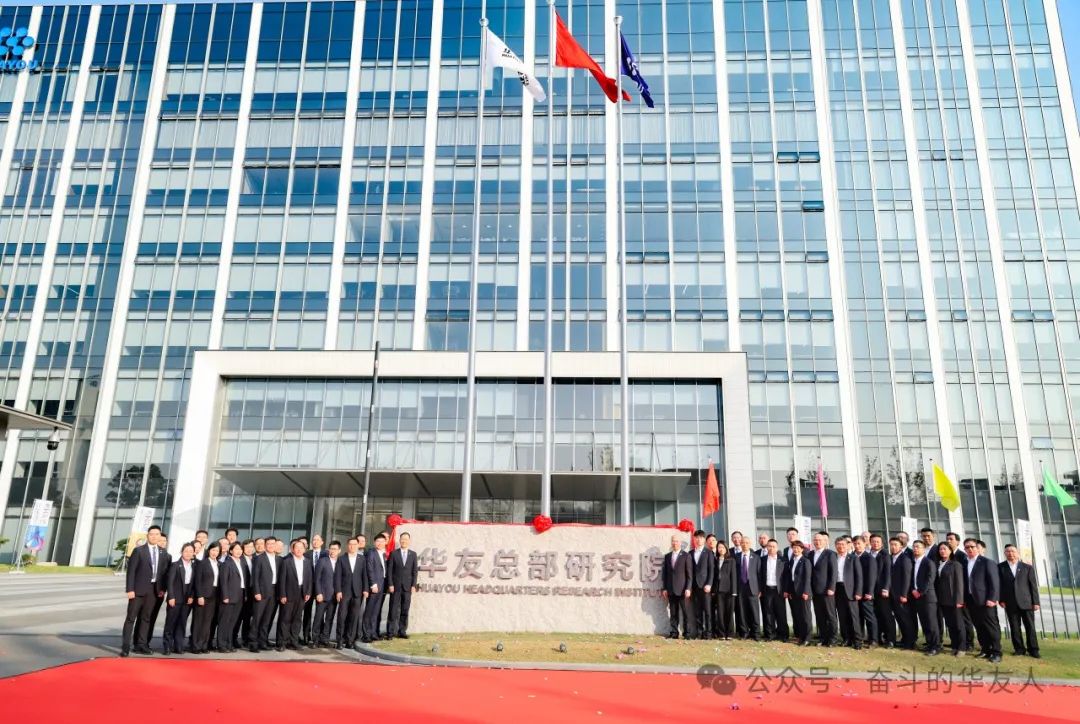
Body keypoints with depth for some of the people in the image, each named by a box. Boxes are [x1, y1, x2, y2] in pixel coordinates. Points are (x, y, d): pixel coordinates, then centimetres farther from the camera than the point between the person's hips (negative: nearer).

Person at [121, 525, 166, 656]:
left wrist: (162, 588, 3)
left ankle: (141, 645, 16)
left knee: (146, 618, 10)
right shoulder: (139, 550, -4)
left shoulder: (162, 553, 10)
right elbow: (131, 571, -7)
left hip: (154, 590, 5)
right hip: (139, 589, -4)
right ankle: (125, 646, -1)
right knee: (131, 618, -3)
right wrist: (130, 589, -13)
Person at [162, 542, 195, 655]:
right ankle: (167, 646, 7)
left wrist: (191, 596, 0)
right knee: (170, 622, 1)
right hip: (175, 599, -4)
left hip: (187, 600, 4)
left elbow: (193, 583, 10)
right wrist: (171, 597, -13)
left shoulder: (194, 567, 8)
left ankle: (178, 646, 12)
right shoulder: (175, 565, -4)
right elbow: (169, 582, -8)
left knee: (182, 623, 6)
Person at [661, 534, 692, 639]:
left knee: (686, 612, -2)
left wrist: (688, 588, -10)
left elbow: (689, 574, -2)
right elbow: (665, 573, 13)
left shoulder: (686, 556, 1)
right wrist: (664, 588, 7)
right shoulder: (667, 556, 13)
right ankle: (674, 632, 11)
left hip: (682, 590, -4)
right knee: (673, 613, 5)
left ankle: (687, 633, 4)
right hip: (671, 590, 4)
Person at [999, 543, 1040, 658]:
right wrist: (1001, 600, -4)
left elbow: (1033, 586, 5)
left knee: (1030, 627, 2)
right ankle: (1019, 649, 11)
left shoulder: (1028, 567, 6)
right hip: (1010, 604, 0)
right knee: (1014, 627, 3)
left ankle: (1033, 650, 10)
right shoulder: (1000, 567, 5)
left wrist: (1036, 602, -1)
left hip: (1026, 602, 0)